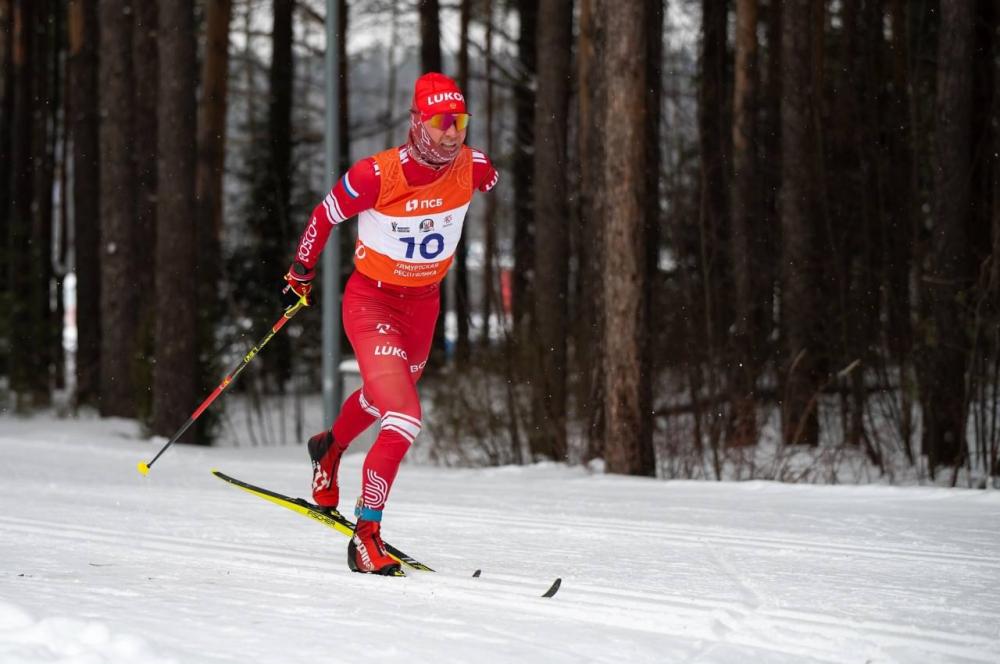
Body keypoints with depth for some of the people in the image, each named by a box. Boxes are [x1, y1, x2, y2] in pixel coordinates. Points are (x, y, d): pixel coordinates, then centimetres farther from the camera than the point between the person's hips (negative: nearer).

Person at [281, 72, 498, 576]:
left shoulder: (471, 167, -15)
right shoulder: (377, 175, -27)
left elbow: (498, 192, 11)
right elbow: (324, 217, -9)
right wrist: (300, 274, 4)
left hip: (424, 303, 6)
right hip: (371, 302, -6)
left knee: (383, 398, 31)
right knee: (404, 420, -21)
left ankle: (330, 448, 65)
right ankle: (366, 537, -10)